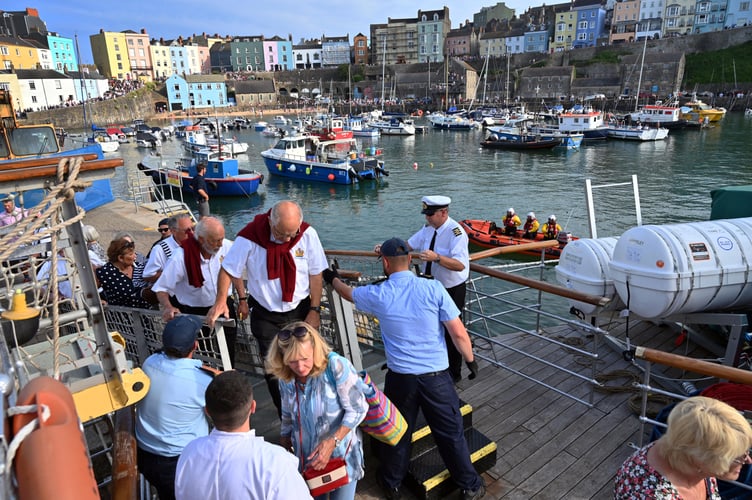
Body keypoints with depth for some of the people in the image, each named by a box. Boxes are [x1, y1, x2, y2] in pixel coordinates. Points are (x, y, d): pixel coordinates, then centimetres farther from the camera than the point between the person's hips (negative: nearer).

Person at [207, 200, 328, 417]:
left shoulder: (307, 234, -17)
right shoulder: (249, 237, -20)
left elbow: (315, 274, -6)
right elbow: (228, 270, -4)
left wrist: (315, 310, -5)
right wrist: (220, 301, -12)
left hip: (299, 310, 0)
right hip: (265, 315, 0)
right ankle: (285, 416, 31)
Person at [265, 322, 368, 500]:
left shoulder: (337, 366, -26)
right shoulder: (285, 378, -8)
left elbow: (357, 410, -19)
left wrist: (332, 442, -24)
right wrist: (285, 439, 20)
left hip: (342, 453, -4)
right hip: (307, 456, 4)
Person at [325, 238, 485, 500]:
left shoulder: (378, 295, -7)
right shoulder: (434, 288, -12)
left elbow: (348, 292, 15)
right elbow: (459, 333, -10)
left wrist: (332, 278, 35)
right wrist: (470, 359, 8)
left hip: (400, 377, 1)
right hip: (436, 376, -1)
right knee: (451, 433, 15)